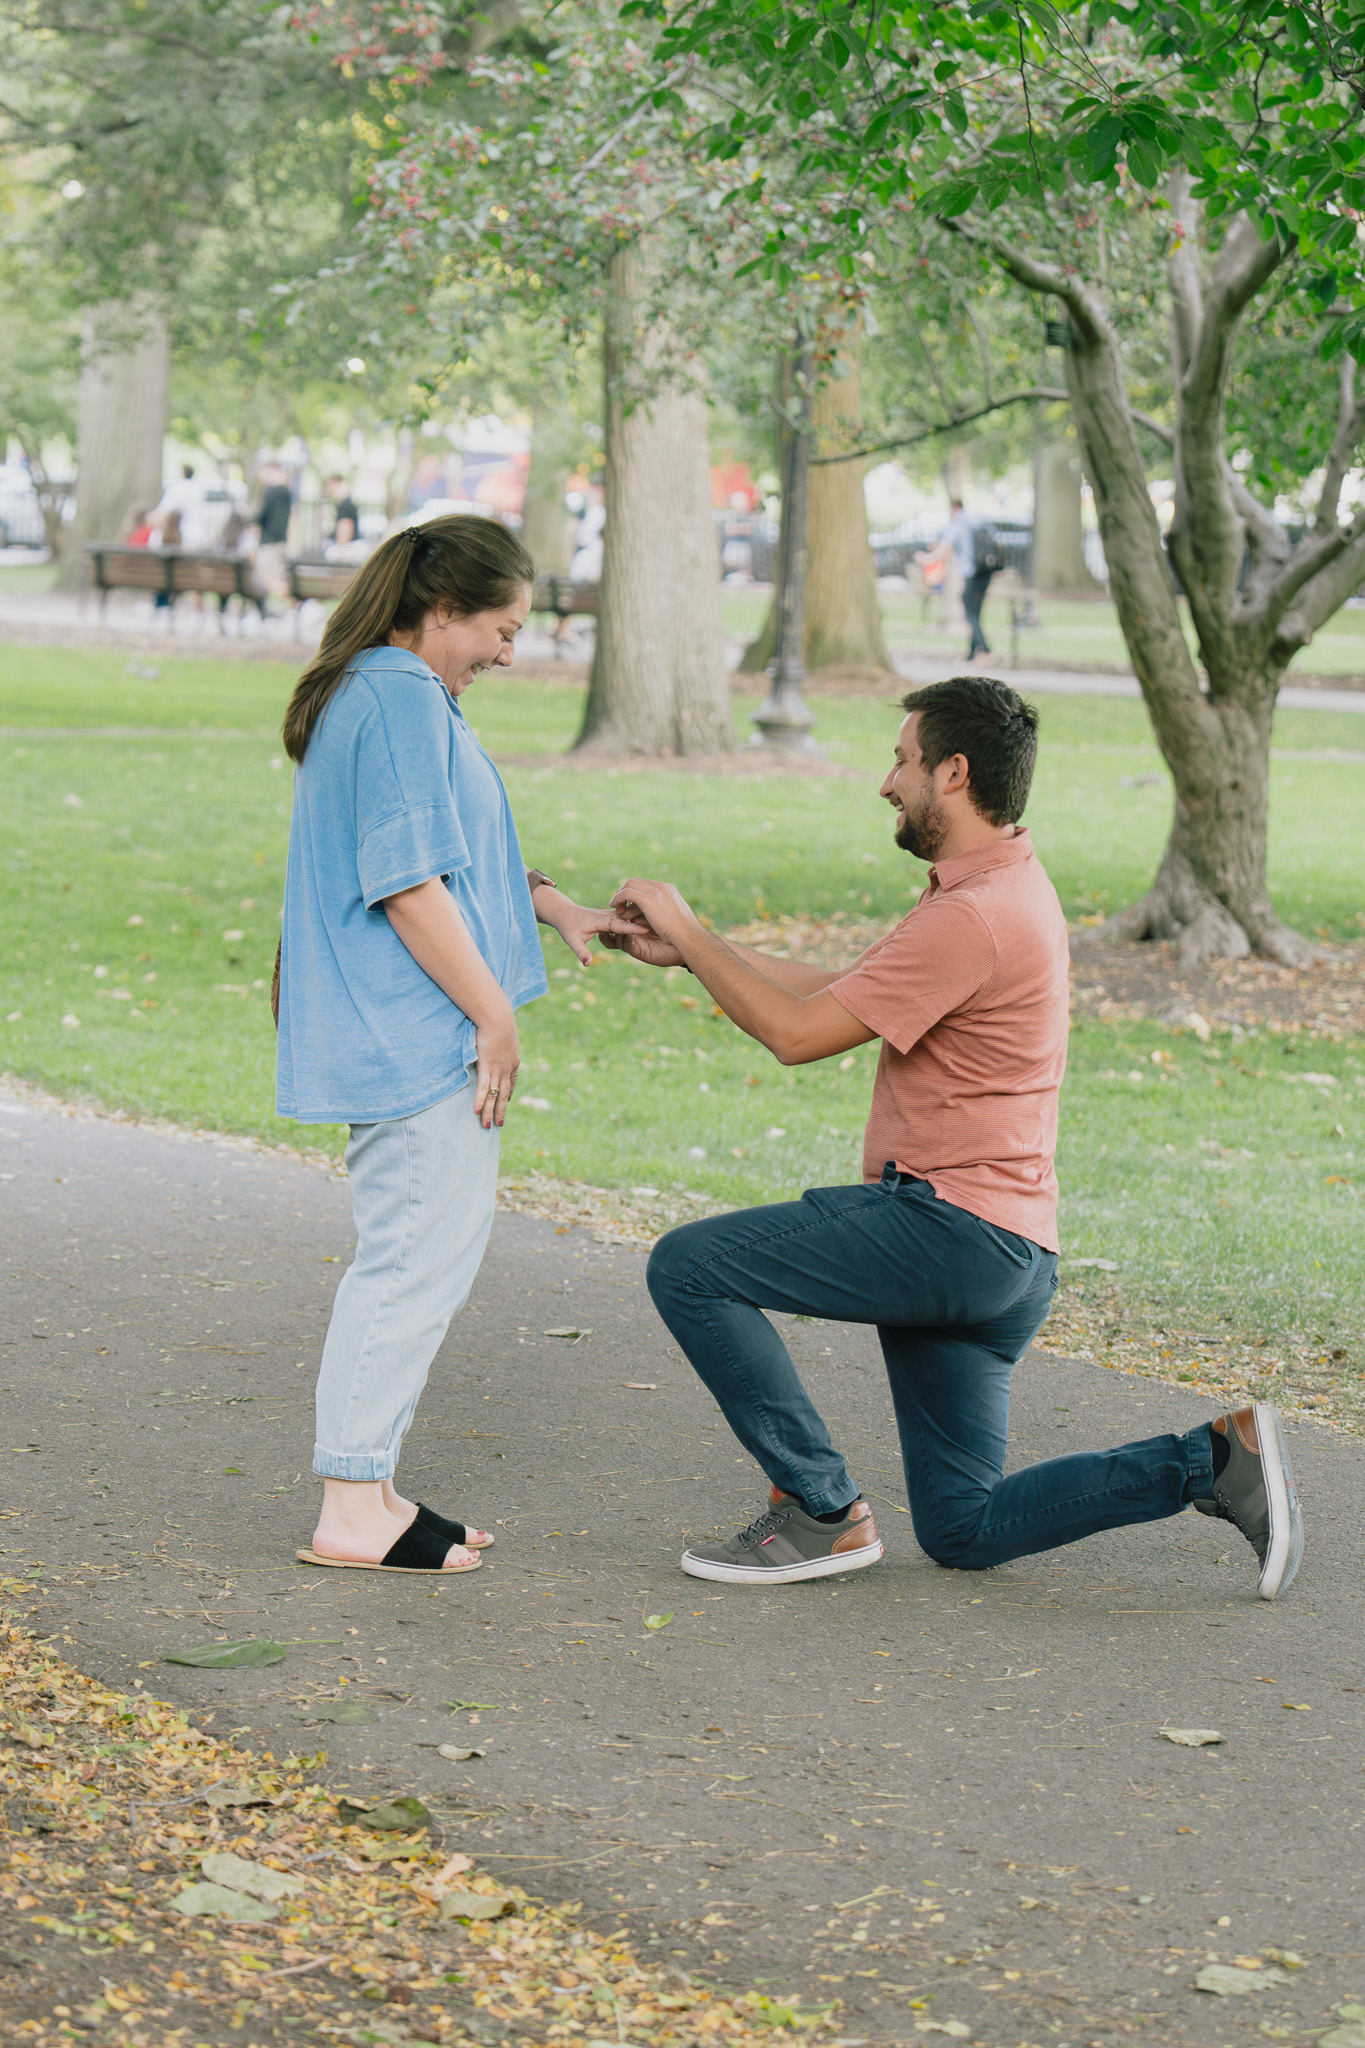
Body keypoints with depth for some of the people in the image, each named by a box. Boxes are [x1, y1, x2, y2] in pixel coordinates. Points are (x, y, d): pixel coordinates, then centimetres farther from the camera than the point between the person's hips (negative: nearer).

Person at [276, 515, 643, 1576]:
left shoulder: (386, 694, 17)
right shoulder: (403, 702, -17)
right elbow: (408, 883, -21)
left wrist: (560, 910, 20)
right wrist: (494, 1011, -16)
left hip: (394, 1040, 11)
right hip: (416, 1038, -11)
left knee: (416, 1258, 15)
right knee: (418, 1258, -7)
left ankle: (367, 1487, 20)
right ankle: (354, 1510, -3)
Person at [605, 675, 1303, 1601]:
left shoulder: (973, 917, -18)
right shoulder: (1007, 886, 16)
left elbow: (797, 1032, -17)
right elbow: (840, 991, 20)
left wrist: (686, 927, -5)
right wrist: (688, 951, 17)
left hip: (951, 1225, -10)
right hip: (1005, 1257, 10)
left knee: (688, 1268, -8)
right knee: (964, 1532, 12)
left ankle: (824, 1512, -4)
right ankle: (1218, 1457, 5)